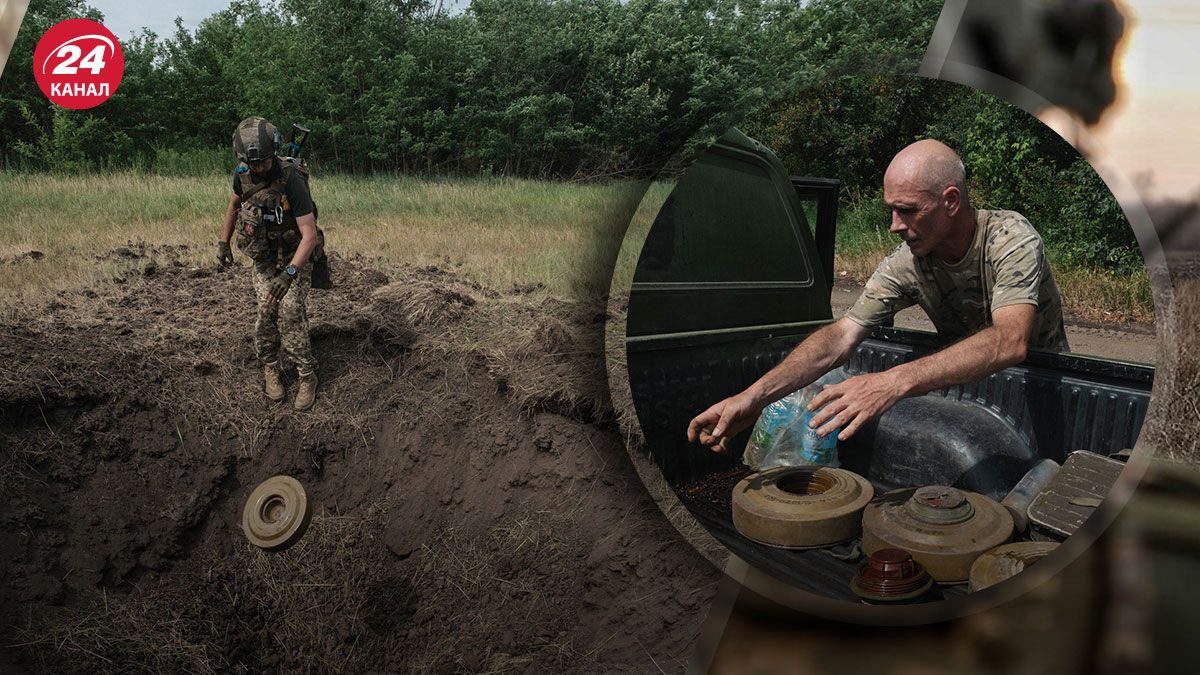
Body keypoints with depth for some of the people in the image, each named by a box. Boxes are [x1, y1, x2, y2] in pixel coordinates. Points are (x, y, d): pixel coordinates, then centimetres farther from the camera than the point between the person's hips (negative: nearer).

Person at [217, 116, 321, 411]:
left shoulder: (291, 179, -28)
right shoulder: (242, 174, -10)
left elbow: (309, 235, -31)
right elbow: (234, 203, 15)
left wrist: (290, 272, -39)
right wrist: (224, 242, 13)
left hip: (294, 258, -4)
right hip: (263, 259, 4)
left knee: (290, 314, -15)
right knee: (266, 312, -7)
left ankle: (307, 376, -4)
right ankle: (270, 368, 12)